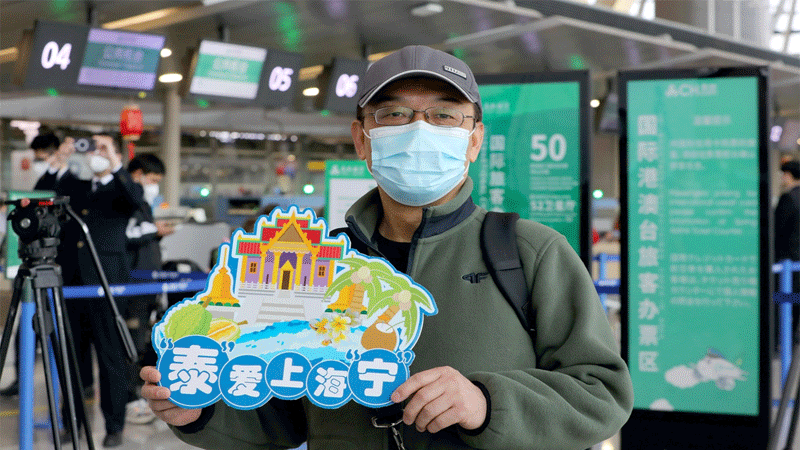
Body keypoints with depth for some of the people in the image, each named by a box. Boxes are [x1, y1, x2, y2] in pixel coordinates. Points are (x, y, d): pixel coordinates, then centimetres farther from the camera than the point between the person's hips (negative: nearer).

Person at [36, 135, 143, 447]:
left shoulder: (120, 190, 6)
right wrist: (58, 163, -4)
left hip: (106, 283, -4)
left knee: (112, 357, -1)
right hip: (70, 282, 4)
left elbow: (136, 200, -16)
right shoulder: (74, 186, 18)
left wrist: (114, 161, -21)